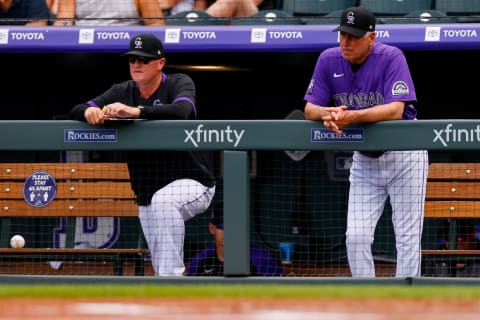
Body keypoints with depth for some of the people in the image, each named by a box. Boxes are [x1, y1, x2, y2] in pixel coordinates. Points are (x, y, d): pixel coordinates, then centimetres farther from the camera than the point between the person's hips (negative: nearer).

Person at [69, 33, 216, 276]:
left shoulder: (179, 83, -10)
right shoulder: (122, 92, 4)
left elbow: (182, 111, -33)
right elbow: (75, 112, -3)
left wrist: (135, 112, -45)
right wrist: (89, 111, -28)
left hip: (193, 184, -6)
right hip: (147, 195, 6)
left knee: (163, 200, -37)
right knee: (161, 267, 6)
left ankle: (171, 276, -37)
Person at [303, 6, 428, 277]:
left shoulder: (392, 58, -18)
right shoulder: (329, 60, -5)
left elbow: (395, 110, -29)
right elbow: (310, 108, -5)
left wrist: (352, 116, -43)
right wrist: (327, 114, -30)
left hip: (404, 156, -4)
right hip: (365, 160, 4)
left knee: (407, 237, -4)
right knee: (356, 237, -2)